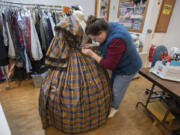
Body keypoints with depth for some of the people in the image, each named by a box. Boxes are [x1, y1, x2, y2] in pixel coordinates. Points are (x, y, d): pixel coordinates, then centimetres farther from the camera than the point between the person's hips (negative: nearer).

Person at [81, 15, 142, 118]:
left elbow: (109, 65, -32)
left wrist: (91, 53, -28)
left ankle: (115, 108, 40)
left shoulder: (116, 40, -40)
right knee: (112, 84, 23)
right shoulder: (109, 26, -13)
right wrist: (93, 46, -11)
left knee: (117, 90, 11)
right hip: (119, 63, 8)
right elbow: (105, 44, 5)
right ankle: (112, 102, 50)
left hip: (128, 67, -8)